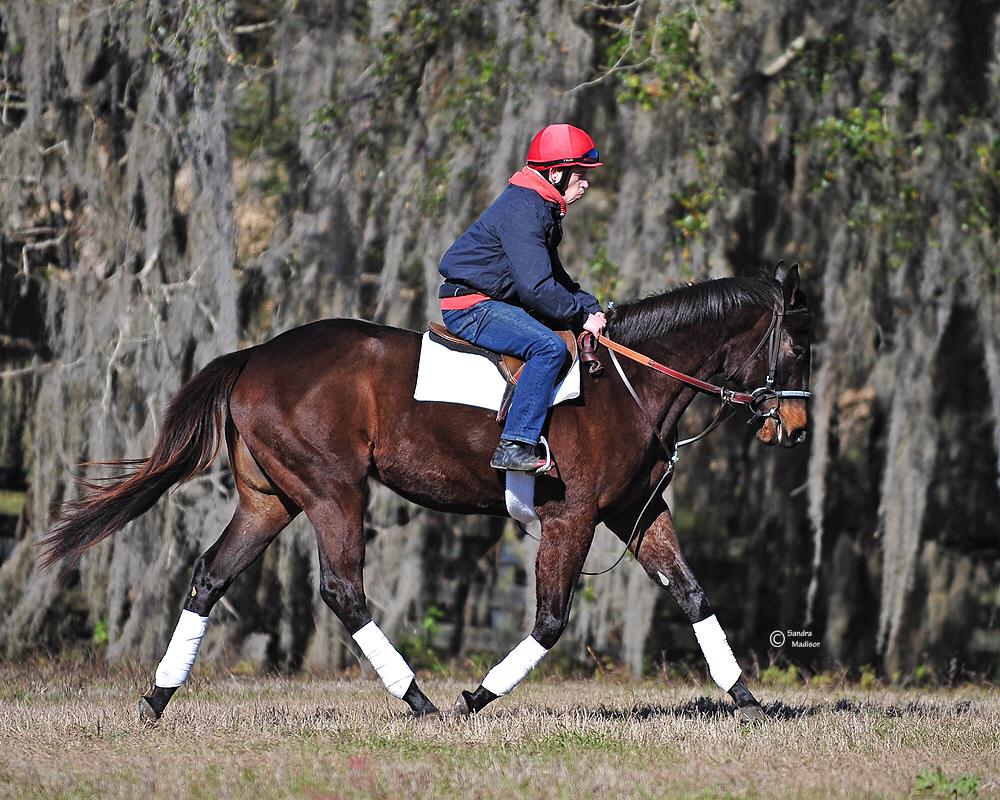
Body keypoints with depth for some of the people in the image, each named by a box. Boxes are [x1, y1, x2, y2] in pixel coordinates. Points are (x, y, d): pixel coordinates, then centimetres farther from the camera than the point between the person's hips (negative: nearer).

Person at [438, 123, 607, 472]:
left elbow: (556, 278, 25)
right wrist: (582, 317, -15)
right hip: (471, 307, -11)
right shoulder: (523, 211, -19)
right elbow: (537, 287, -26)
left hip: (496, 303, 11)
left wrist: (592, 309, 9)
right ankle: (515, 446, -32)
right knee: (550, 347, -30)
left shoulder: (543, 209, 16)